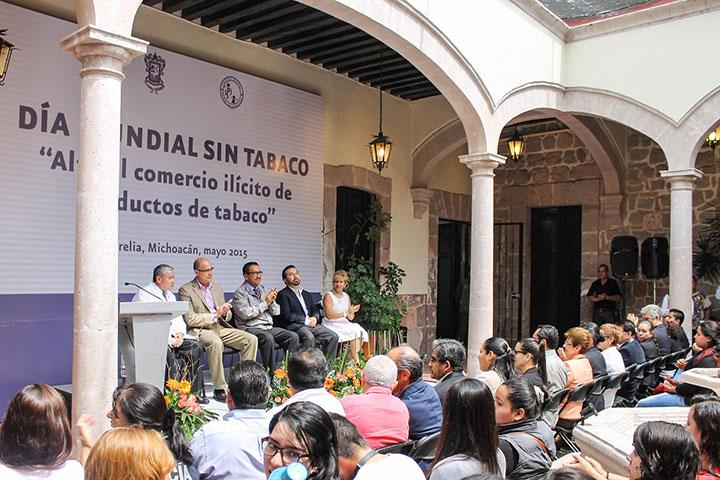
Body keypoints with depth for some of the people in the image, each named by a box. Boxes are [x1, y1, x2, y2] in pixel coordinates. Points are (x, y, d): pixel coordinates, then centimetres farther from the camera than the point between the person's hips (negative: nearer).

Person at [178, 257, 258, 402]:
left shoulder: (217, 288, 18)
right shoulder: (185, 290, -2)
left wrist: (225, 313, -5)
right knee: (216, 343, -38)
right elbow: (190, 319, -13)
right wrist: (215, 315, -14)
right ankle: (219, 389, -29)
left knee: (251, 339, -12)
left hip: (221, 328, 6)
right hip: (200, 330, -6)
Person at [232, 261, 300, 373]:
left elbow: (276, 312, 18)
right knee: (268, 338, -36)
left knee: (293, 336, -14)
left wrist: (272, 301, -3)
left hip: (269, 328, 7)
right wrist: (265, 303, -10)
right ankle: (271, 373, -27)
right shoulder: (240, 292, -1)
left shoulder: (263, 290, 19)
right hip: (251, 329, -6)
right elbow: (246, 314, -16)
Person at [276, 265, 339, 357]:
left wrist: (315, 318, -1)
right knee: (309, 337, -37)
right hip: (294, 326, -7)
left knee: (333, 336, -13)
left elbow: (315, 310, 23)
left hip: (311, 325, 7)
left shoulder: (306, 294, 27)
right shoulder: (282, 294, 2)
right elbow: (286, 316, -8)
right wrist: (306, 320, -10)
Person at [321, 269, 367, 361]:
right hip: (332, 326, -6)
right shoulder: (328, 296, -3)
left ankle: (353, 356, -17)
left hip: (345, 325, 6)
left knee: (360, 332, -18)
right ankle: (355, 359, -19)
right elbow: (329, 315, -16)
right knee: (354, 331, -24)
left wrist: (351, 313, -10)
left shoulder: (346, 296, 16)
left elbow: (351, 318, 14)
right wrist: (346, 313, -21)